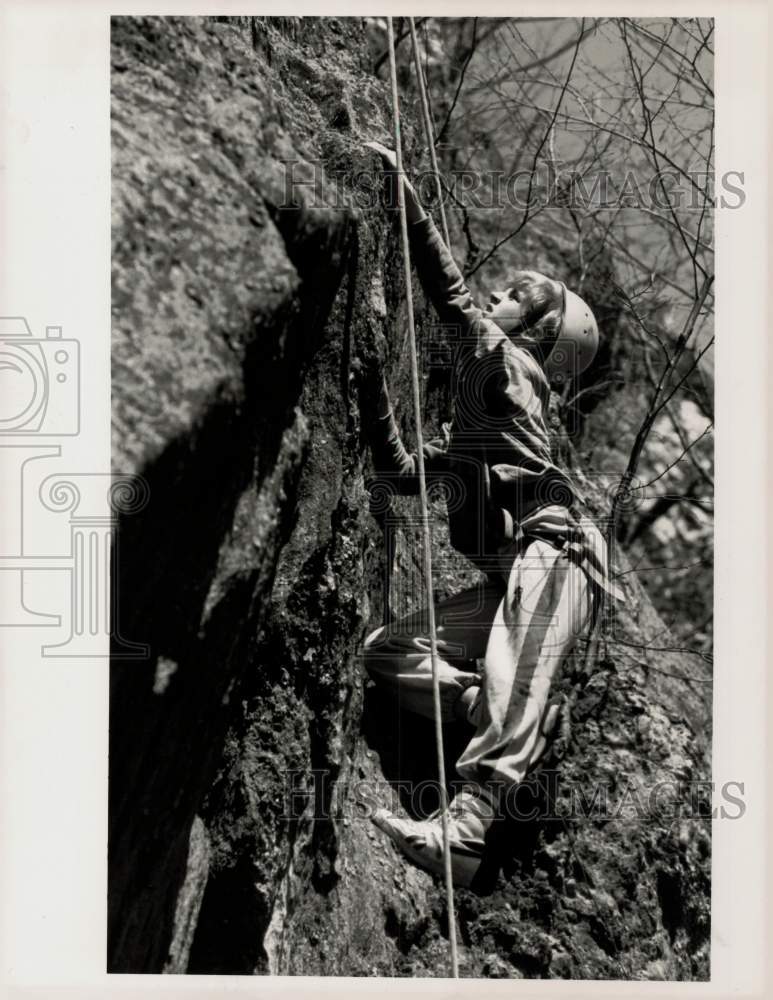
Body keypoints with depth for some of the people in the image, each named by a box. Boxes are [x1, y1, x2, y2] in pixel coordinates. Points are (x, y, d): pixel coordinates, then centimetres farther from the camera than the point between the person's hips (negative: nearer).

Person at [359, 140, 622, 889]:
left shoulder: (509, 364, 8)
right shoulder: (468, 431, 30)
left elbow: (451, 295, -5)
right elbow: (400, 475, 31)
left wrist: (401, 191, -2)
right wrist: (376, 397, 28)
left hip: (549, 556, -8)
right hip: (508, 580, 8)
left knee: (508, 689, -29)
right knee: (385, 652, -2)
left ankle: (465, 833, -45)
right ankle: (520, 721, -10)